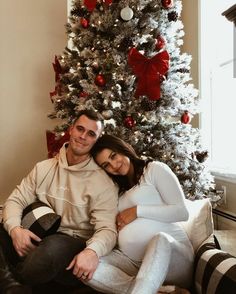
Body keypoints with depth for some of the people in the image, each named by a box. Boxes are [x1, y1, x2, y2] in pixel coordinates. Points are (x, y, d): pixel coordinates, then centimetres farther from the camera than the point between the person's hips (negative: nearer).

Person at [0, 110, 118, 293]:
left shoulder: (103, 183, -6)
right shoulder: (43, 168, 9)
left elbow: (107, 229, -14)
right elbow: (16, 200, 6)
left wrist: (92, 251, -38)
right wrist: (15, 229, -17)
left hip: (72, 244, -3)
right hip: (37, 238, 4)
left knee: (52, 248, -37)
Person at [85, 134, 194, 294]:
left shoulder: (155, 169, 7)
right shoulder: (118, 189, 25)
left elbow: (182, 212, -3)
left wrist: (137, 211, -6)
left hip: (172, 252, -5)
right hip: (132, 260, 5)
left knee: (160, 238, -40)